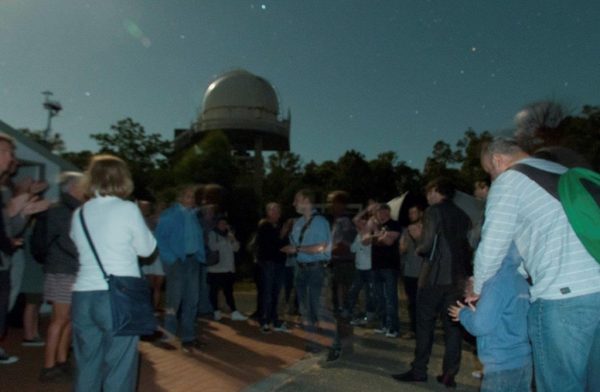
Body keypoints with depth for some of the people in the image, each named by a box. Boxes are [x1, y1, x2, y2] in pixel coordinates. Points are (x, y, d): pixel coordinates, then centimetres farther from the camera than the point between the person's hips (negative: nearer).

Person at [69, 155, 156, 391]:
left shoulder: (79, 214, 9)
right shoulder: (128, 209, -7)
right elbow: (146, 248, 2)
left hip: (83, 296, 6)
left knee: (86, 370, 14)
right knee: (118, 371, 4)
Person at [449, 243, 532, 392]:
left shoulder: (497, 282, -17)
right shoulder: (522, 282, 5)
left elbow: (481, 326, -18)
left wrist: (464, 313, 0)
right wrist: (475, 312, 15)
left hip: (502, 365, -7)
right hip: (523, 361, 8)